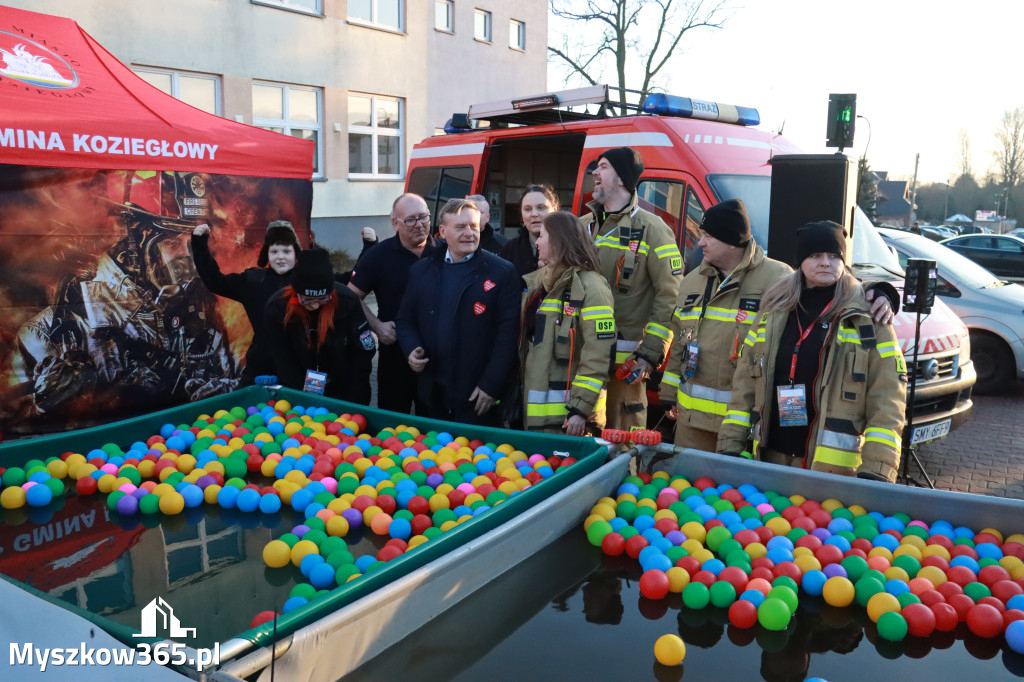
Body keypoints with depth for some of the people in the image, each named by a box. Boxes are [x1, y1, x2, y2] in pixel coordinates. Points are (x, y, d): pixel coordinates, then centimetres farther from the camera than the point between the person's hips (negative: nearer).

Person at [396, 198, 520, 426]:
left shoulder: (502, 273, -4)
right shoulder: (421, 271, 9)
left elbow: (508, 331, -9)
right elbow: (405, 319, 16)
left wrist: (491, 384, -13)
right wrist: (411, 349, -5)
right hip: (434, 394, 4)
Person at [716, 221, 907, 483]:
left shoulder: (868, 317, -3)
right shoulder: (774, 311, 8)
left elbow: (887, 399, -8)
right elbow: (745, 384, 9)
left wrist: (875, 471, -15)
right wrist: (730, 446, 4)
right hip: (772, 457, 3)